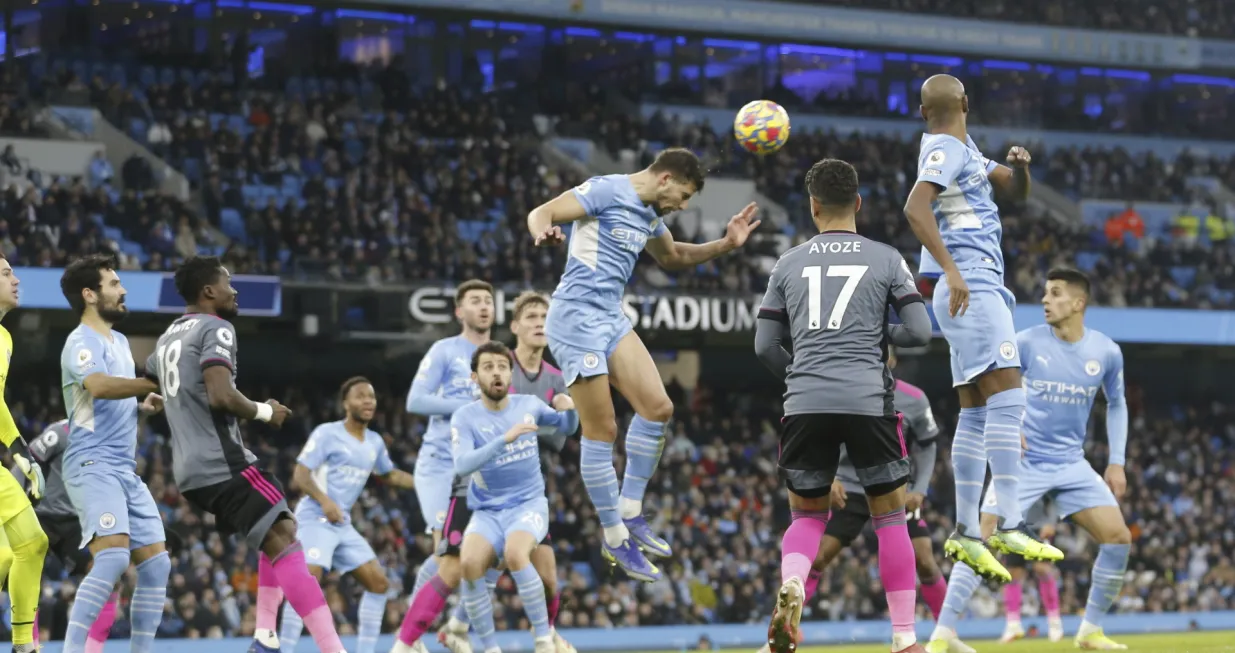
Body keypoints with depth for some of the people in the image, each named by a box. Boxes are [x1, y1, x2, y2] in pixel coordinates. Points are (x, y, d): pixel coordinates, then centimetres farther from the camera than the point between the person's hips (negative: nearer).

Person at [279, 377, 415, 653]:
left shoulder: (375, 442, 13)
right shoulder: (327, 434, -8)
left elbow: (389, 475, 31)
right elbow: (300, 475, -12)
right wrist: (324, 500, -28)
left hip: (343, 525, 8)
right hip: (315, 519, -8)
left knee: (379, 582, 3)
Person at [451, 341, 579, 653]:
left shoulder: (529, 405, 1)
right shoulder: (465, 417, -7)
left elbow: (567, 426, 21)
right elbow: (462, 465, -24)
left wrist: (571, 407, -4)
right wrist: (505, 438, -34)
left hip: (529, 504, 0)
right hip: (487, 512, 0)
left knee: (515, 554, -34)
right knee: (469, 562, -31)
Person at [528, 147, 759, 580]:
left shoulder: (649, 215, 15)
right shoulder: (608, 191, -10)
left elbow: (672, 257, 34)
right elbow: (542, 212, -15)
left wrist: (726, 245, 21)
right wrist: (543, 231, -39)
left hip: (611, 319, 9)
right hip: (577, 318, -9)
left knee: (657, 407, -1)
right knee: (602, 430, -6)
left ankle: (630, 514, 10)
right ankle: (614, 538, 3)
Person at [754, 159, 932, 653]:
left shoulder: (789, 264, 11)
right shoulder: (885, 259, 6)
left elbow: (765, 345, 11)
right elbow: (920, 332, 1)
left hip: (805, 404, 2)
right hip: (868, 402, -2)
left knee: (806, 516, 16)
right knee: (890, 515, 11)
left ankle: (790, 586, -16)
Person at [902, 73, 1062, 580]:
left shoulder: (965, 151, 21)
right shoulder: (946, 148, -7)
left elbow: (1017, 192, 28)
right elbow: (915, 207, -23)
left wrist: (1020, 166, 4)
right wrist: (951, 269, -30)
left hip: (975, 288, 10)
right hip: (972, 286, -10)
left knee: (976, 413, 9)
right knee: (1007, 398, -18)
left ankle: (966, 531, 8)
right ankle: (1010, 527, -25)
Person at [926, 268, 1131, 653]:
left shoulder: (1106, 353, -1)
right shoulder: (1027, 343, -9)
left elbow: (1116, 405, 15)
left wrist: (1116, 461, 8)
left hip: (1071, 463, 3)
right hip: (1023, 460, -3)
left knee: (1119, 537, -7)